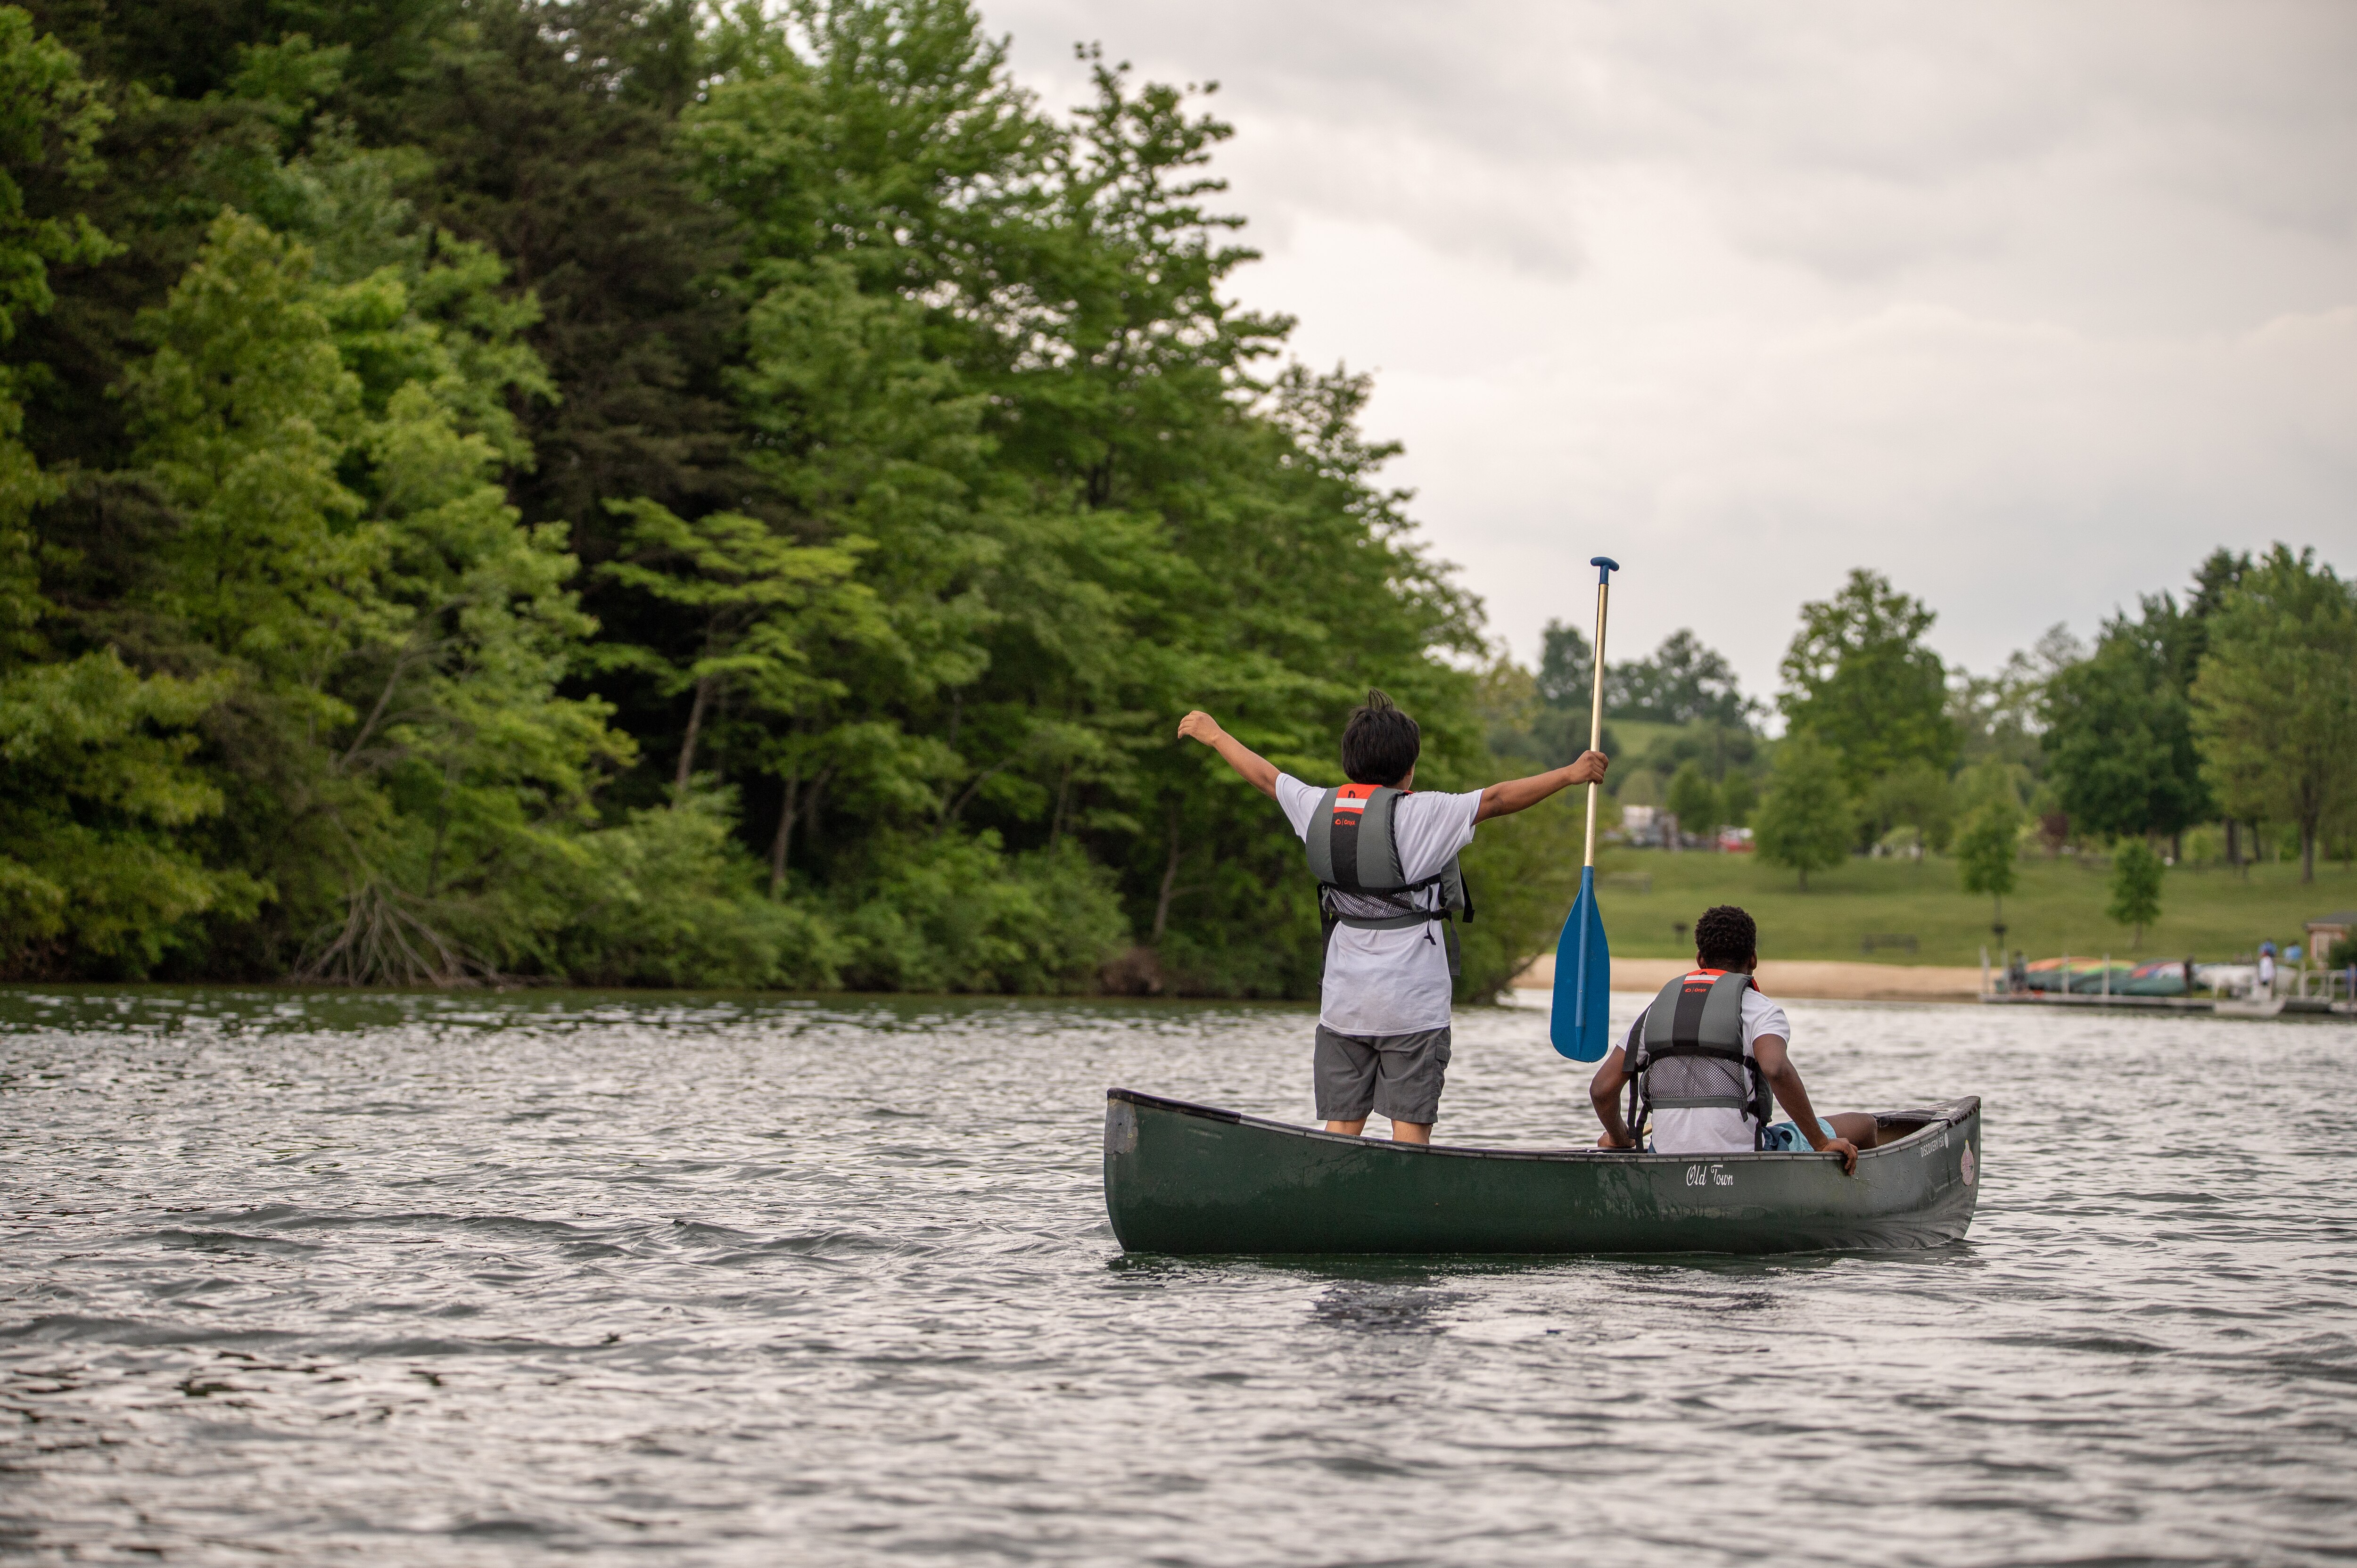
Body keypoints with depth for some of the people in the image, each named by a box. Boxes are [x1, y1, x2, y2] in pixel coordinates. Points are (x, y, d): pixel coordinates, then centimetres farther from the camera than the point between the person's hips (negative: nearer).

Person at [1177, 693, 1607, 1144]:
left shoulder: (1319, 808, 4)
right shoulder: (1421, 815, -12)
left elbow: (1265, 776, 19)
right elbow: (1497, 799, -10)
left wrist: (1215, 735, 36)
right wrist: (1570, 774, -2)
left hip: (1342, 1001, 5)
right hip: (1412, 1003, -5)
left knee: (1341, 1126, 7)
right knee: (1411, 1126, -4)